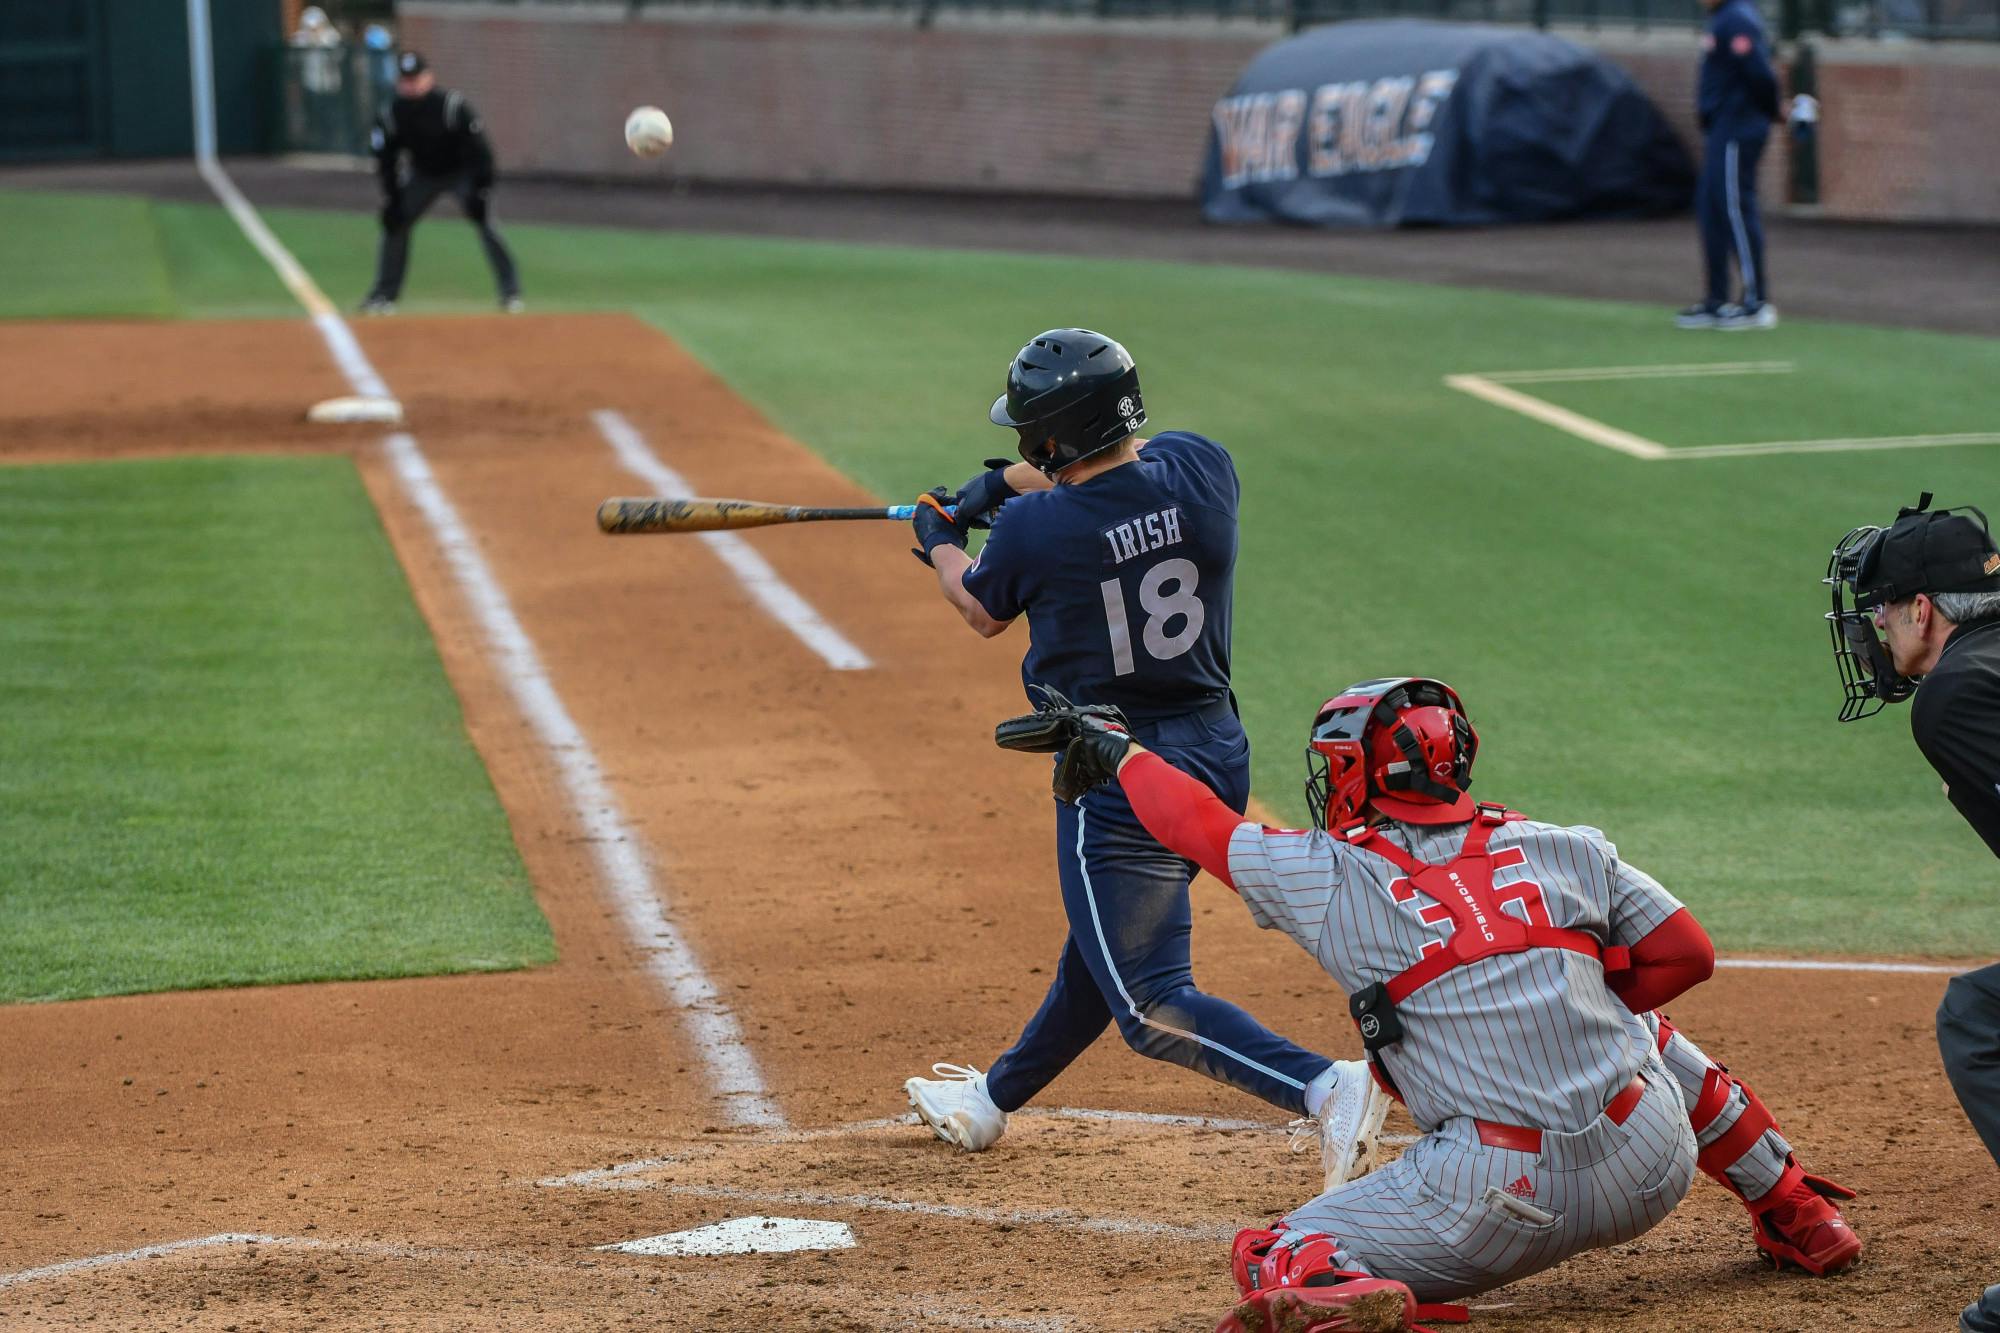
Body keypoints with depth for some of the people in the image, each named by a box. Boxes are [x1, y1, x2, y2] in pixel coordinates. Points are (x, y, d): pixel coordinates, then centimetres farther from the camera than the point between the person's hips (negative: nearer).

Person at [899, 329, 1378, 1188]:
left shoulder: (1033, 528, -17)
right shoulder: (1200, 469, -6)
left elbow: (983, 611, 7)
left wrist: (939, 544, 27)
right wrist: (1012, 482, 27)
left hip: (1118, 779, -8)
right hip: (1217, 754, 8)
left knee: (1150, 1002, -8)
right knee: (1102, 946, 25)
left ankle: (1324, 1087, -27)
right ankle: (991, 1102, 48)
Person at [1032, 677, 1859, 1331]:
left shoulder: (1330, 878, 2)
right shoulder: (1564, 852, 9)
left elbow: (1201, 826, 18)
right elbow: (1687, 953, 11)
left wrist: (1121, 753, 36)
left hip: (1504, 1206, -4)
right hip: (1652, 1176, 4)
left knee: (1276, 1256, 8)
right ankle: (1800, 1220, 38)